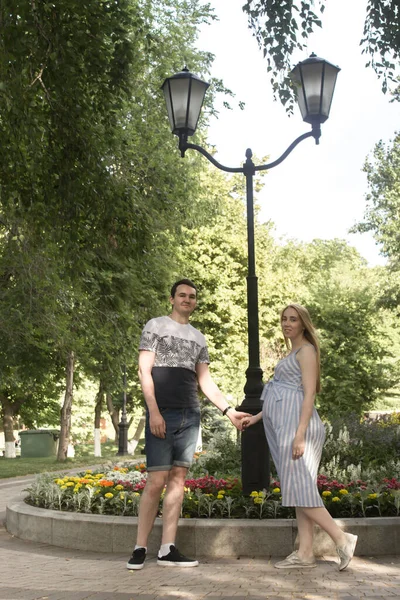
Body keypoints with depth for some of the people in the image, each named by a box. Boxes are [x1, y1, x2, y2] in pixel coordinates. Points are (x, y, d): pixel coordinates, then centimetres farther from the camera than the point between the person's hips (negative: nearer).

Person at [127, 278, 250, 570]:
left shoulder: (199, 338, 19)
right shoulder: (156, 325, 4)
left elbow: (206, 381, 17)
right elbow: (145, 372, -4)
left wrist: (229, 410, 5)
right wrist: (154, 411, -14)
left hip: (190, 415, 5)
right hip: (162, 414, -5)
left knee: (178, 478, 3)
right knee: (157, 481, -8)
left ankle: (168, 549, 7)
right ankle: (140, 548, 3)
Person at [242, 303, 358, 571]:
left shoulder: (306, 350, -5)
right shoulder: (293, 353, 22)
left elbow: (309, 394, -14)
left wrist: (300, 434, -22)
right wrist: (257, 416, 26)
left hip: (297, 424, -9)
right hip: (286, 426, 9)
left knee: (299, 488, -11)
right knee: (299, 489, 6)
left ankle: (343, 539, -4)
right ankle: (305, 553, 6)